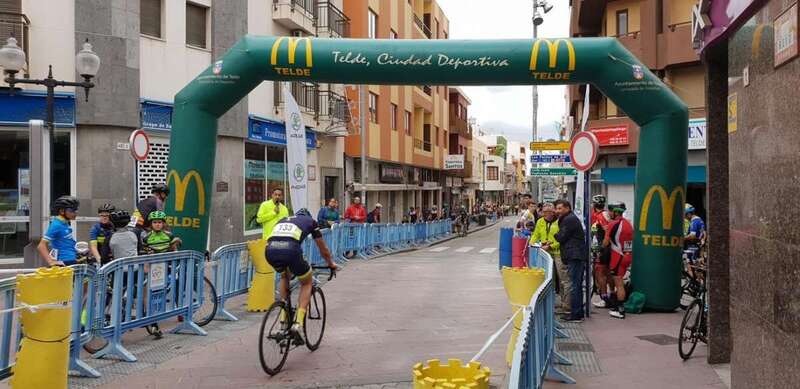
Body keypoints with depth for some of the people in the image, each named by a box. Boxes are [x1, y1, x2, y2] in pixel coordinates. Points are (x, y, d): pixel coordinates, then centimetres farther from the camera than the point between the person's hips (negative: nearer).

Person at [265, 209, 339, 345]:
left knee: (285, 277, 36)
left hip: (270, 250, 4)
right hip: (290, 250, -4)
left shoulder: (282, 220, 37)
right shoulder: (310, 221, 28)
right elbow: (323, 249, 35)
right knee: (307, 283, 21)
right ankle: (298, 324, 3)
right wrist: (331, 264, 54)